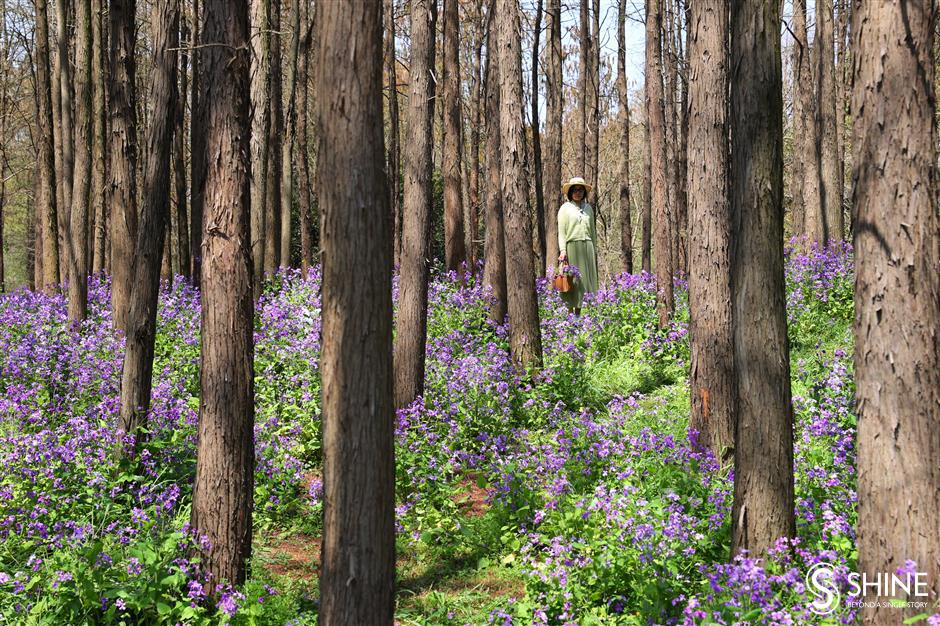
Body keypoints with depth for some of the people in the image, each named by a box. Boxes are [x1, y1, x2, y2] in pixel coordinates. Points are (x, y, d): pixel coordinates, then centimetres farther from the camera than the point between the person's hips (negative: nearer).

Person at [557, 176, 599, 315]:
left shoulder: (588, 208, 14)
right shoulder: (565, 208, 2)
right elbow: (561, 231, -2)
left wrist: (594, 250, 15)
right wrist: (562, 250, -13)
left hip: (587, 247, 5)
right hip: (572, 246, -5)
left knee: (586, 279, 4)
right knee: (572, 281, -5)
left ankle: (580, 312, 9)